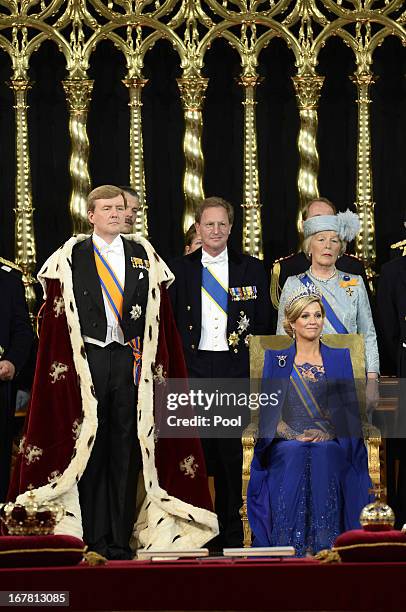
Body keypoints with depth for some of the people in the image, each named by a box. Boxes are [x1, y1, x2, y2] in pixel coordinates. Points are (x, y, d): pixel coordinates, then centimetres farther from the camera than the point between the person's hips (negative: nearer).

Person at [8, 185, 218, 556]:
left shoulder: (144, 256, 13)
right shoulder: (70, 257, 7)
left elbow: (158, 316, 9)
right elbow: (56, 317, 4)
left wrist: (148, 358, -1)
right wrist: (65, 363, -5)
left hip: (130, 359, 2)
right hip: (86, 358, -2)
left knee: (126, 448, 1)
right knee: (88, 448, -2)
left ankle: (121, 539, 5)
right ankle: (94, 540, 2)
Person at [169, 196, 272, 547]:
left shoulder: (252, 269, 8)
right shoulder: (179, 270, 8)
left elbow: (264, 323, 9)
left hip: (235, 369, 0)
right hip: (193, 368, 0)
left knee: (231, 450, 3)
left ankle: (230, 531, 9)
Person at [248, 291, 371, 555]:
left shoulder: (340, 358, 16)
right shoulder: (276, 360, 16)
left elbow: (349, 408, 10)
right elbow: (268, 408, 8)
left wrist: (325, 433, -9)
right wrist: (292, 434, -10)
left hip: (330, 446, 0)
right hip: (286, 443, 0)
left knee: (323, 455, -35)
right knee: (292, 454, -35)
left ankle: (324, 550, -33)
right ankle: (289, 551, -33)